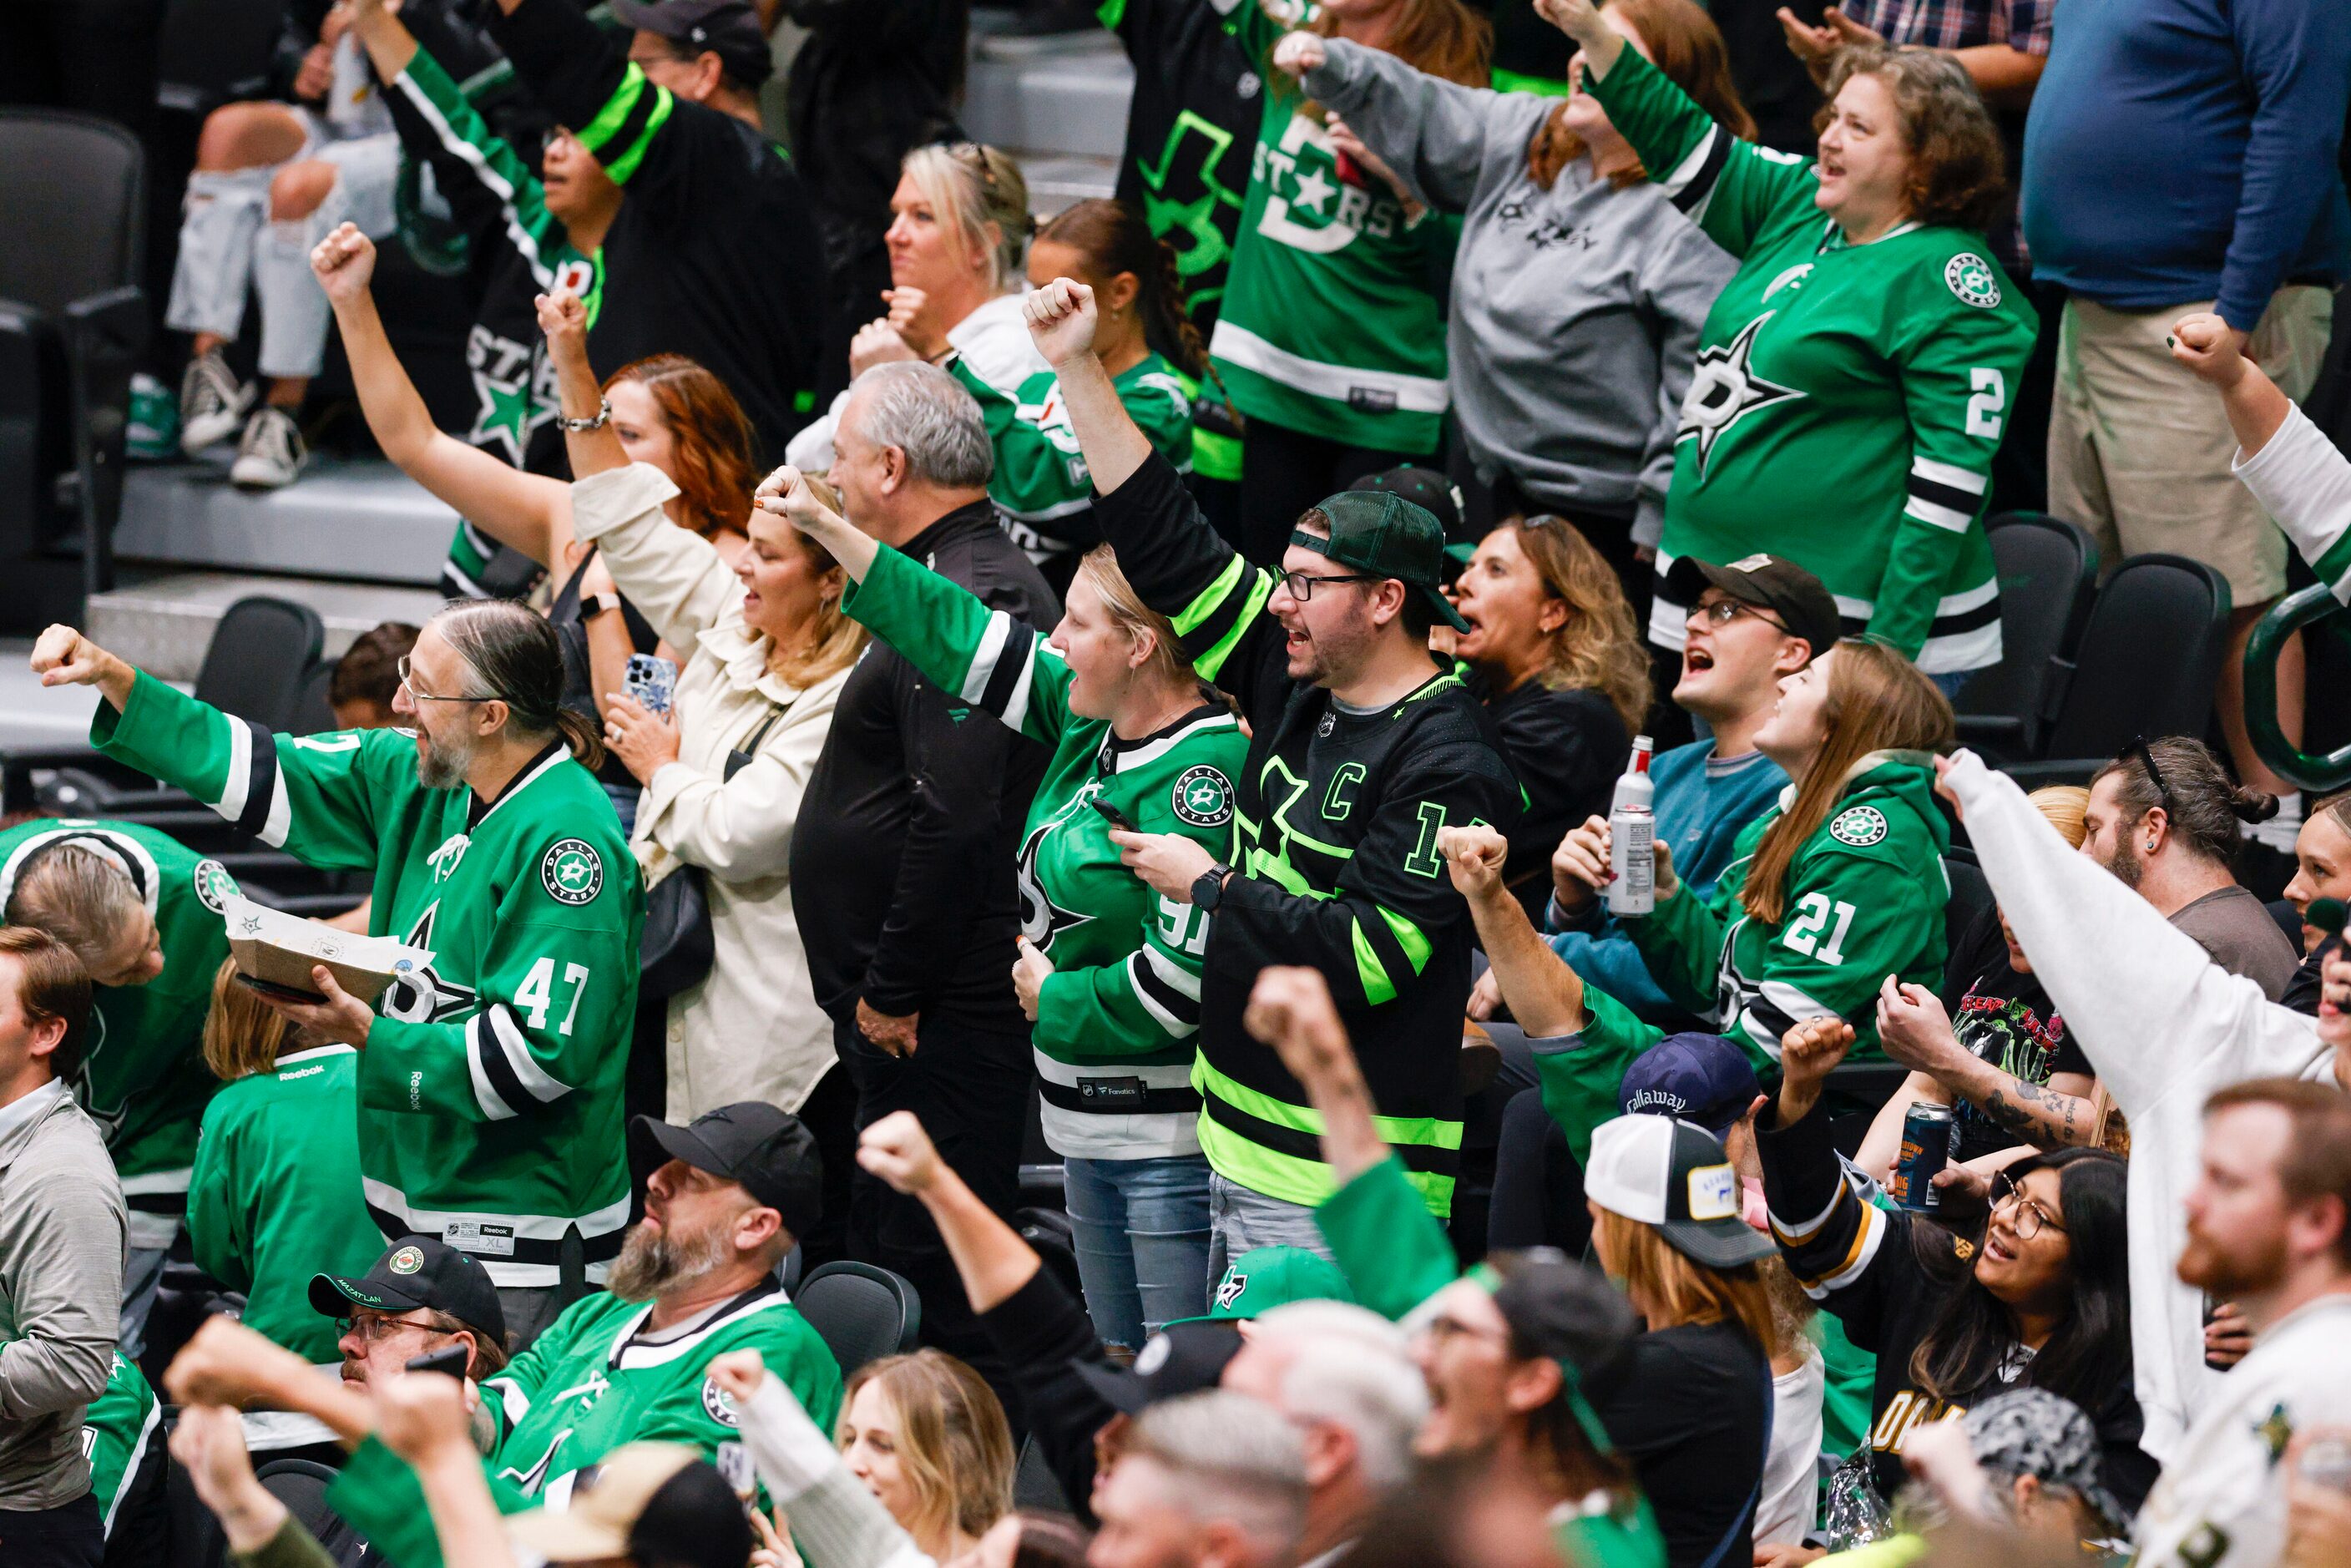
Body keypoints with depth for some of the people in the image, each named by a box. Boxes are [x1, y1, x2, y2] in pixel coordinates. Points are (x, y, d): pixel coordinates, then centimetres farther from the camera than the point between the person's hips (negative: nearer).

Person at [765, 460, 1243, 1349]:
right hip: (1090, 1132, 10)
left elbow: (1185, 976, -22)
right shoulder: (1090, 721, 8)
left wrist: (1054, 999, -7)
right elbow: (972, 644, 16)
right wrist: (823, 527, 18)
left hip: (1176, 1143, -10)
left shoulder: (1207, 774, -18)